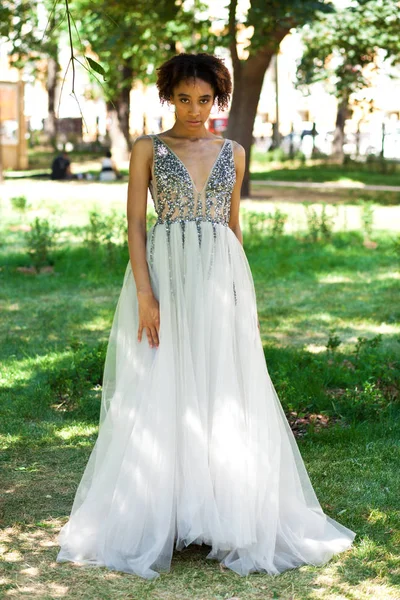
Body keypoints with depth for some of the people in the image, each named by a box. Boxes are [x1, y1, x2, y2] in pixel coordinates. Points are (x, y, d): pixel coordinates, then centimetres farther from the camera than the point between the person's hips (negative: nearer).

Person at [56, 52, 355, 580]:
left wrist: (241, 291, 12)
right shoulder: (147, 149, 2)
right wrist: (145, 294, -14)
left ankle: (229, 518, 12)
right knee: (160, 393, -1)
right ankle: (152, 520, 9)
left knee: (225, 392, 2)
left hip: (221, 277, 3)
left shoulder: (232, 152, 12)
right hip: (165, 275, -3)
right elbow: (135, 223, -4)